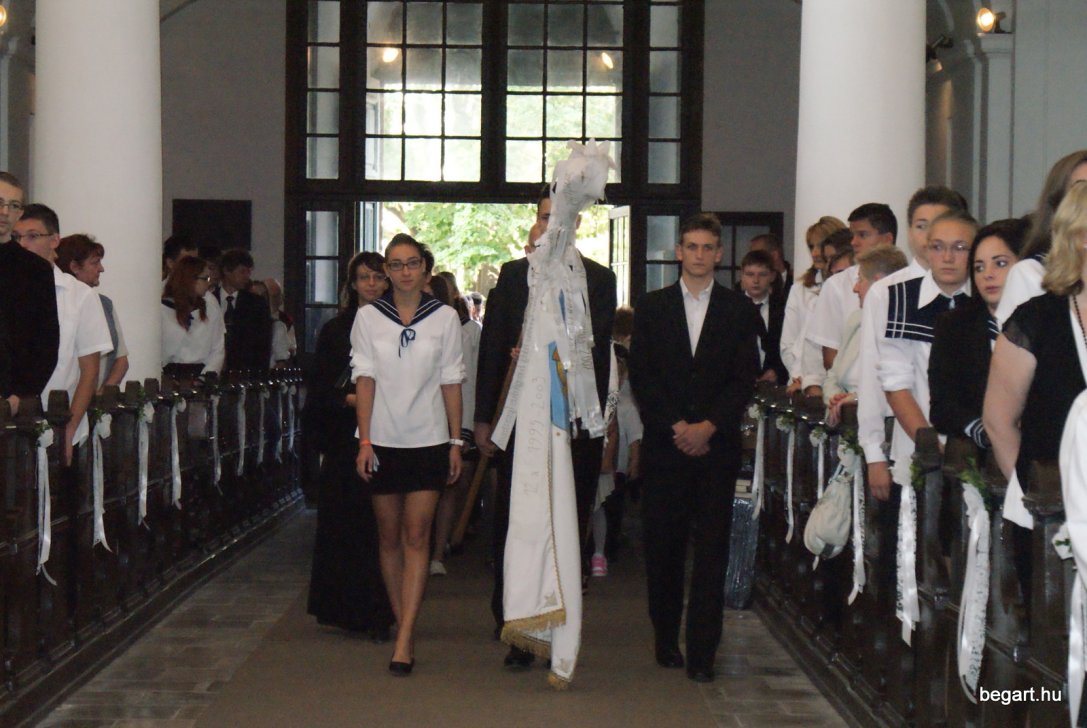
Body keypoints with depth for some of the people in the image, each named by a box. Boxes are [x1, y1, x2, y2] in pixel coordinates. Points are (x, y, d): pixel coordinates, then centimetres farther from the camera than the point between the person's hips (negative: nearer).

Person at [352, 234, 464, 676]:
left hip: (428, 440, -1)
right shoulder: (368, 317, 3)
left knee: (416, 537, -7)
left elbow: (451, 382, 5)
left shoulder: (444, 318, 3)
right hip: (383, 440, 1)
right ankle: (402, 622, 20)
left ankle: (405, 639, -12)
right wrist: (364, 441, -6)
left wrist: (456, 442, 3)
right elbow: (365, 379, 0)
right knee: (389, 537, 7)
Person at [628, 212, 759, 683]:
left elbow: (745, 379, 2)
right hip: (663, 445, 1)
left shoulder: (739, 310, 8)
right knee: (663, 546, 3)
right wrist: (676, 427, -8)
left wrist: (709, 426, -11)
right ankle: (666, 639, 16)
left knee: (712, 550, -4)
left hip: (717, 446, -1)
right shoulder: (652, 308, 10)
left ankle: (701, 652, -3)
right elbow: (641, 377, 3)